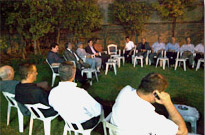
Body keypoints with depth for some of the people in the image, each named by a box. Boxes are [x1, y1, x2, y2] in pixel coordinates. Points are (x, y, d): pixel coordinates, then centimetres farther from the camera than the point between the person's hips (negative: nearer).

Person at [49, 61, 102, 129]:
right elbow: (97, 111, -24)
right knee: (100, 107, 23)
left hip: (70, 124, 5)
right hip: (87, 124, -5)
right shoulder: (80, 93, -38)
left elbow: (55, 108, 1)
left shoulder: (52, 92, -20)